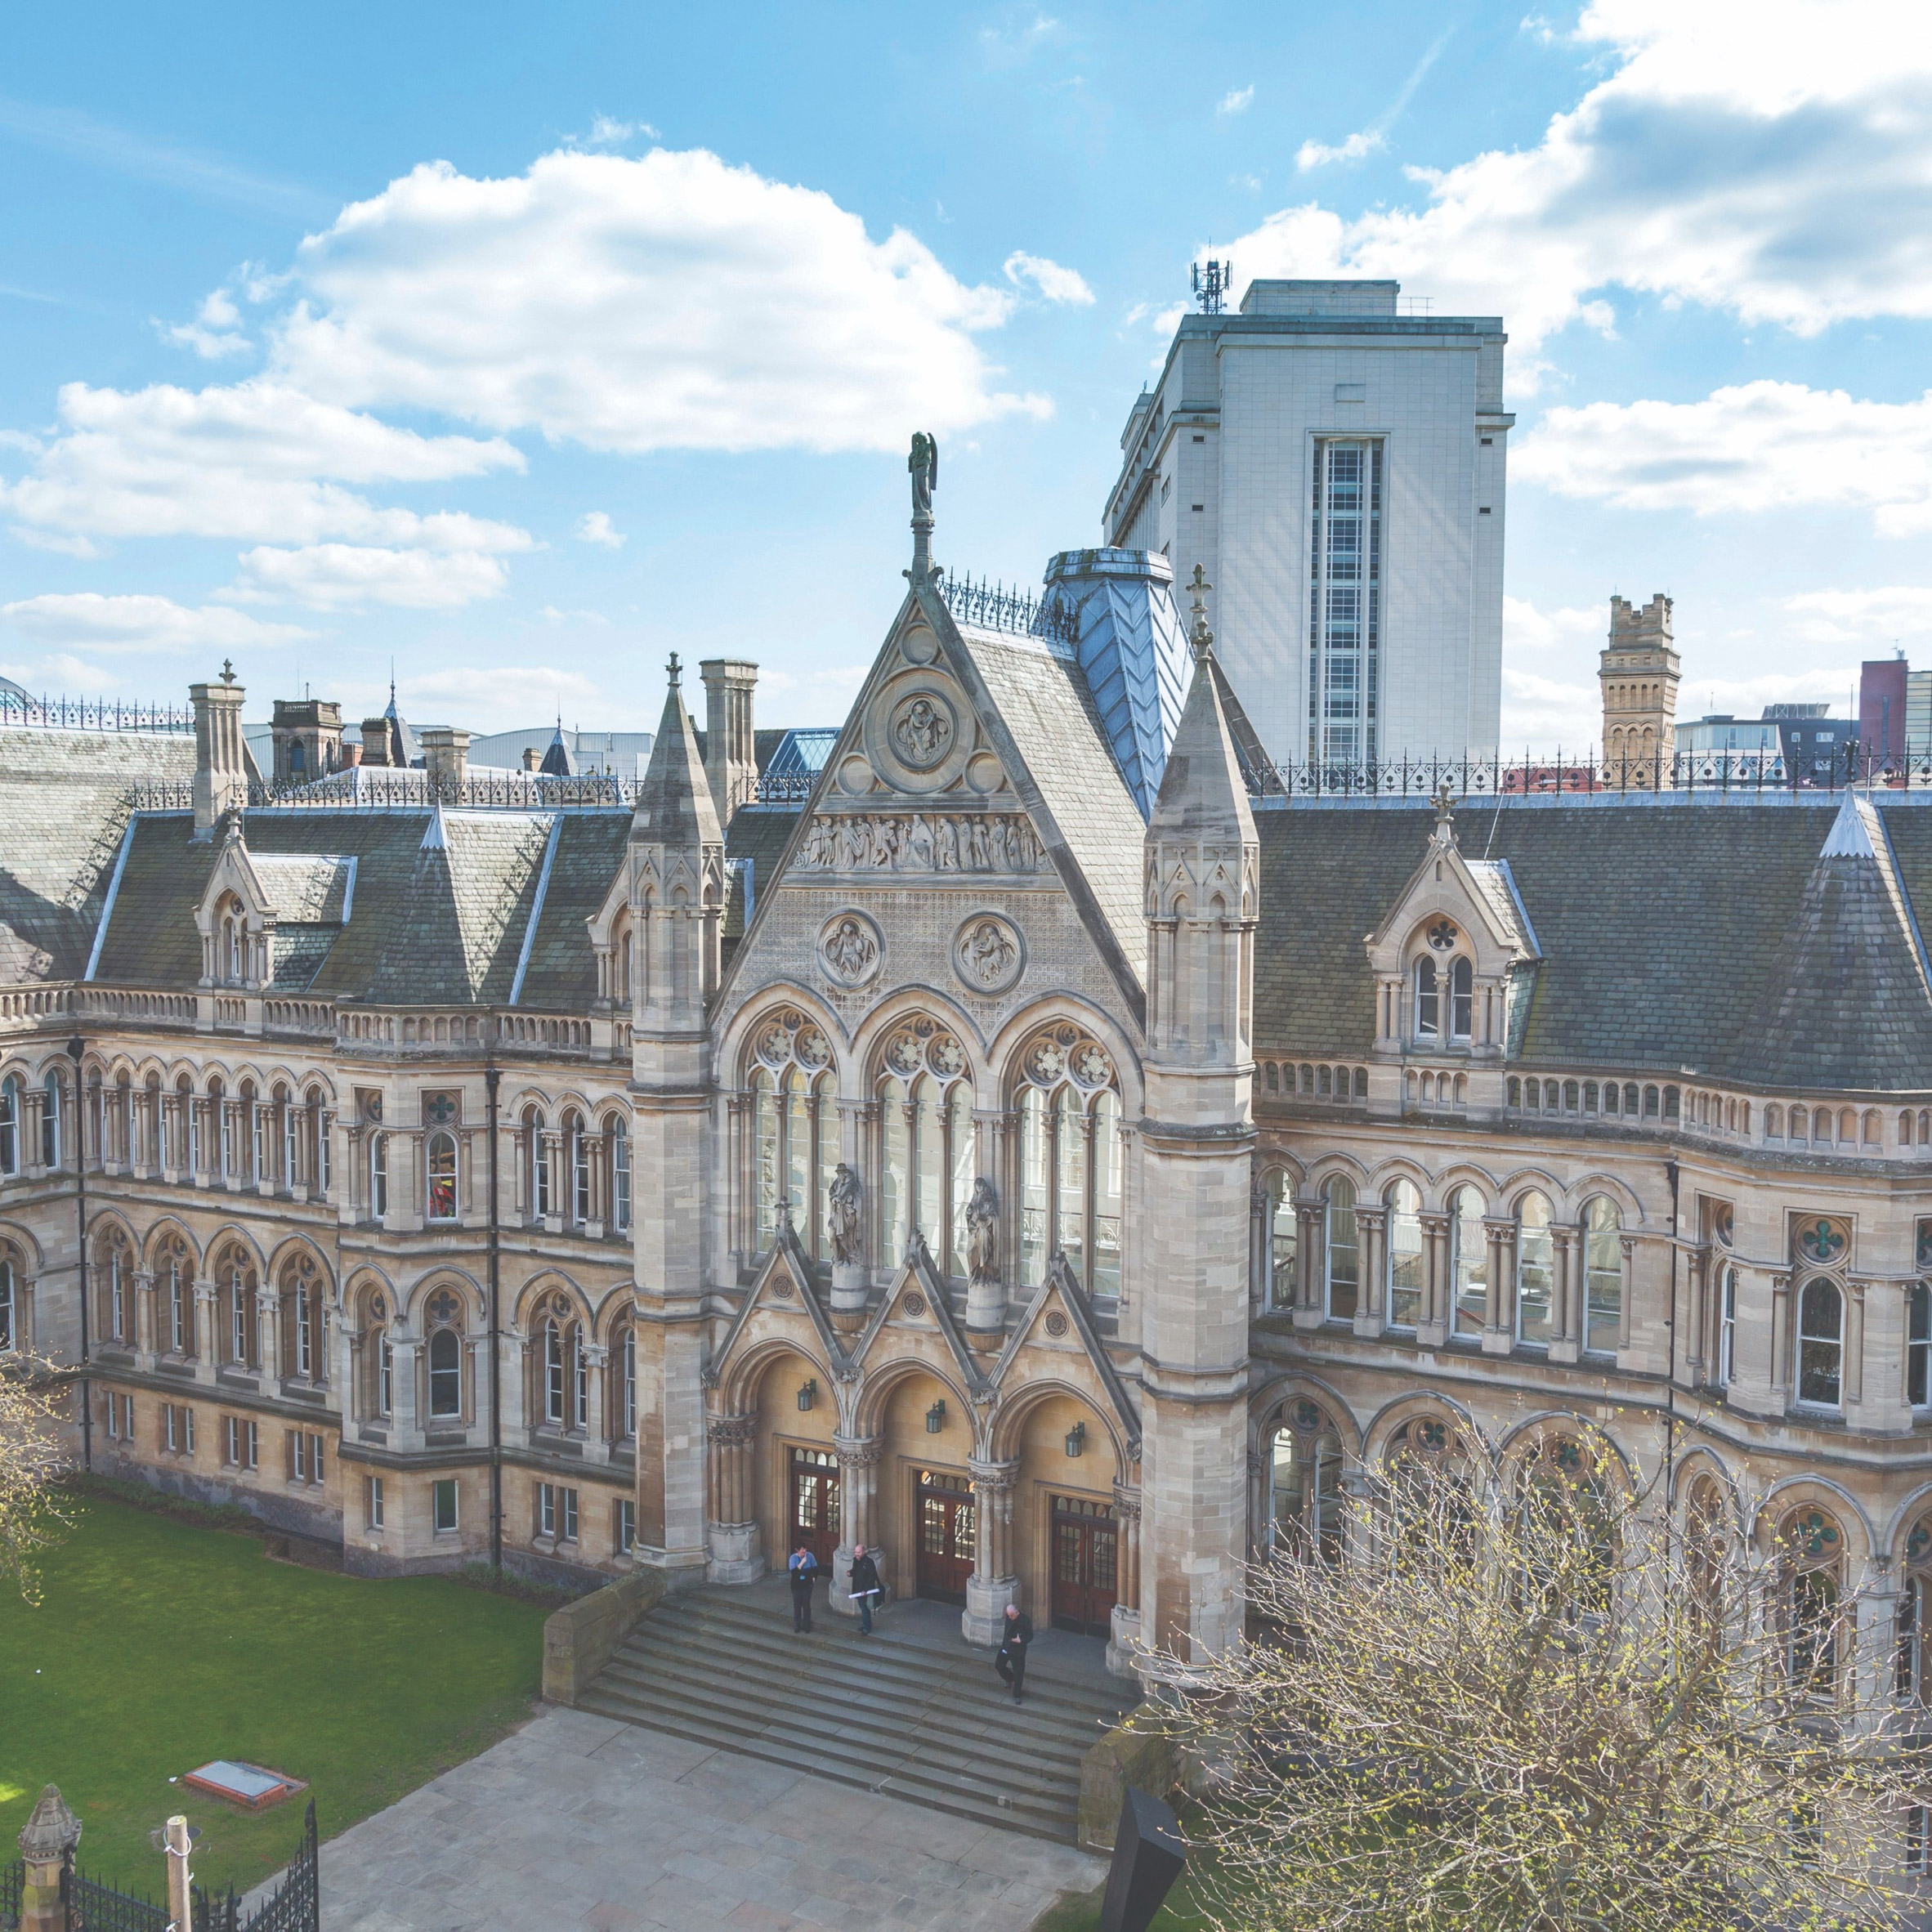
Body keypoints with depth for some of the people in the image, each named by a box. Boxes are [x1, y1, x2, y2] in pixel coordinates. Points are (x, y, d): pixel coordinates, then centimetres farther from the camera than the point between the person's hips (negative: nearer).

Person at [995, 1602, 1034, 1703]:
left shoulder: (1025, 1620, -24)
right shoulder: (1008, 1617, -8)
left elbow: (1030, 1636, -15)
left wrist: (1021, 1640, -32)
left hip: (1018, 1650, -6)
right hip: (1006, 1647, 6)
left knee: (1018, 1673, 2)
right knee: (998, 1665, 16)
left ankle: (1017, 1695, 20)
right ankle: (1009, 1679, 45)